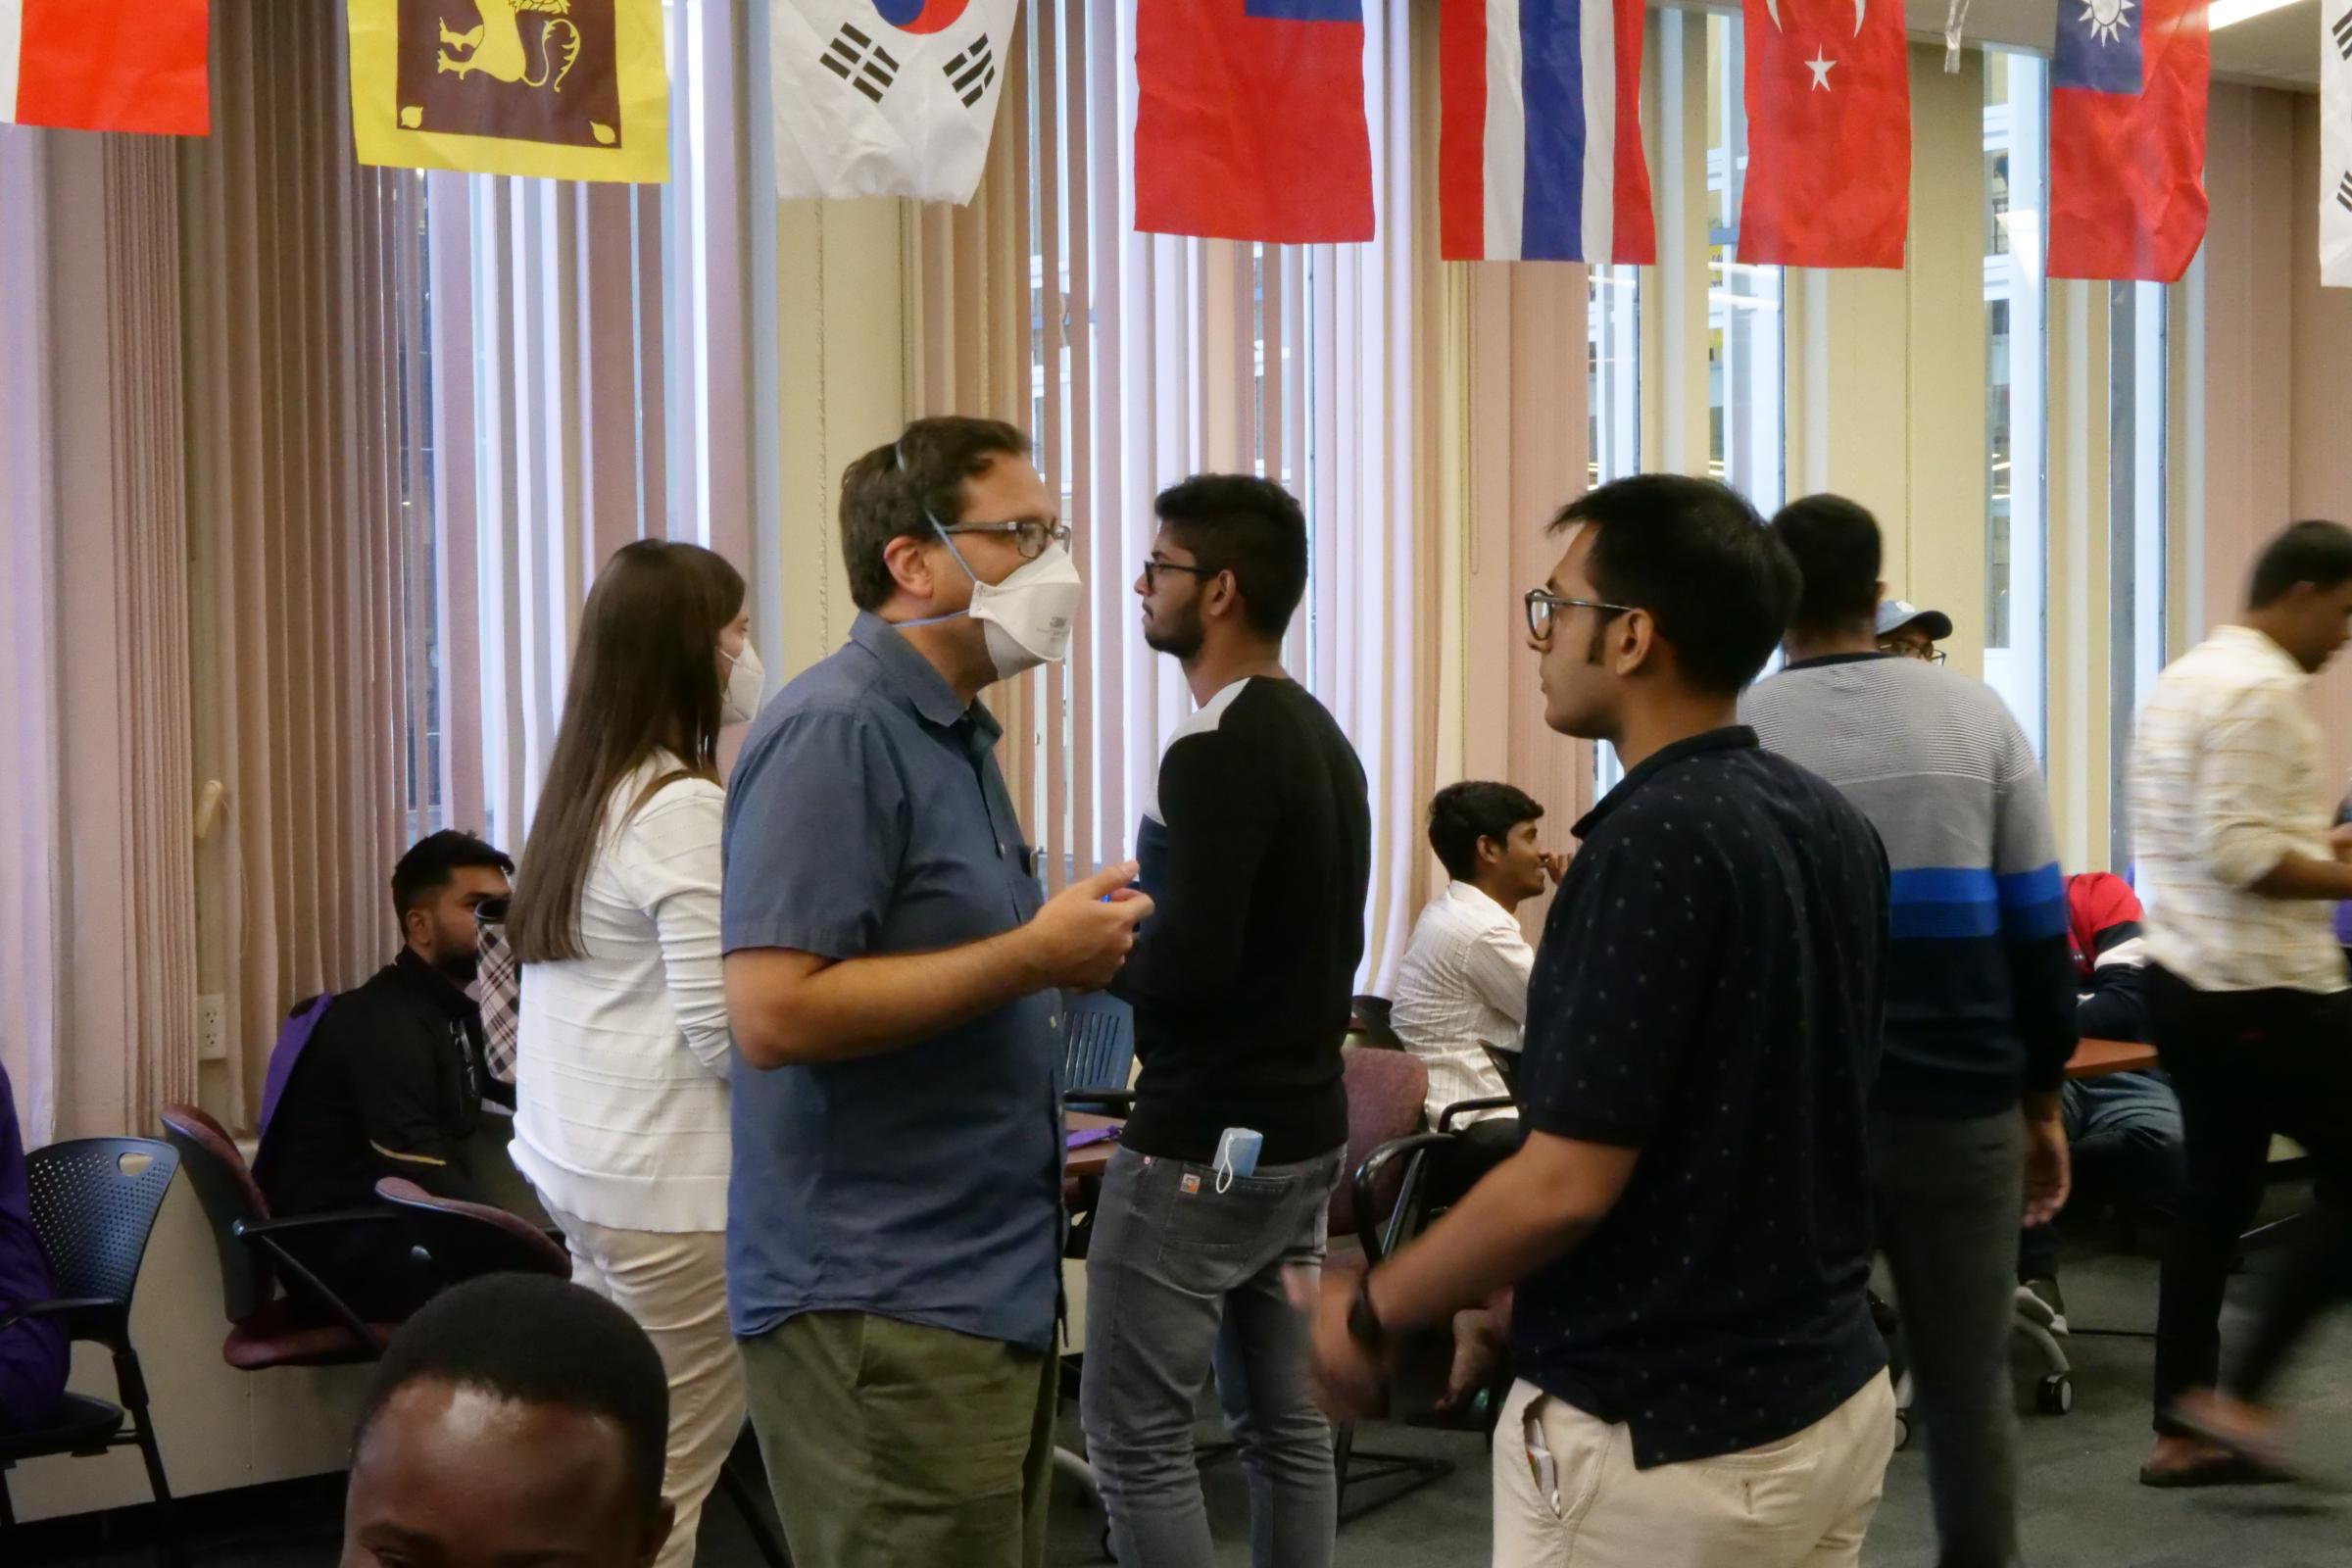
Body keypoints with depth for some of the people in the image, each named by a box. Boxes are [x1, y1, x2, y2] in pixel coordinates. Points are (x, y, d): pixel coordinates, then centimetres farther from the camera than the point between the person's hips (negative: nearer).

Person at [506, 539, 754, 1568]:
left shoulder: (582, 790, 11)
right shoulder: (686, 810, -16)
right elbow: (728, 1033, -19)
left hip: (572, 1161, 9)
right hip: (668, 1185, -9)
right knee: (664, 1475, -1)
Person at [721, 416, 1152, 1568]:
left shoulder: (952, 731, 14)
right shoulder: (834, 730, -16)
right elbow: (774, 1011, -25)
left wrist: (1061, 956, 8)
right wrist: (1032, 956, -20)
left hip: (984, 1286, 10)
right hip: (882, 1309, -10)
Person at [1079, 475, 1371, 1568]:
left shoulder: (1217, 750, -18)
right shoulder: (1322, 737, 11)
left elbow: (1190, 961, -26)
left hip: (1202, 1141, -9)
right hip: (1303, 1128, 9)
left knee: (1134, 1431, -1)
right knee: (1284, 1421, 13)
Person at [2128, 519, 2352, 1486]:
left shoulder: (2183, 678, 14)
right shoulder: (2262, 691, -17)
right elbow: (2236, 852, -25)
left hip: (2186, 979, 10)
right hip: (2263, 990, -10)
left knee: (2214, 1198, 13)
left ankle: (2183, 1433, 16)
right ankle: (2236, 1394, -1)